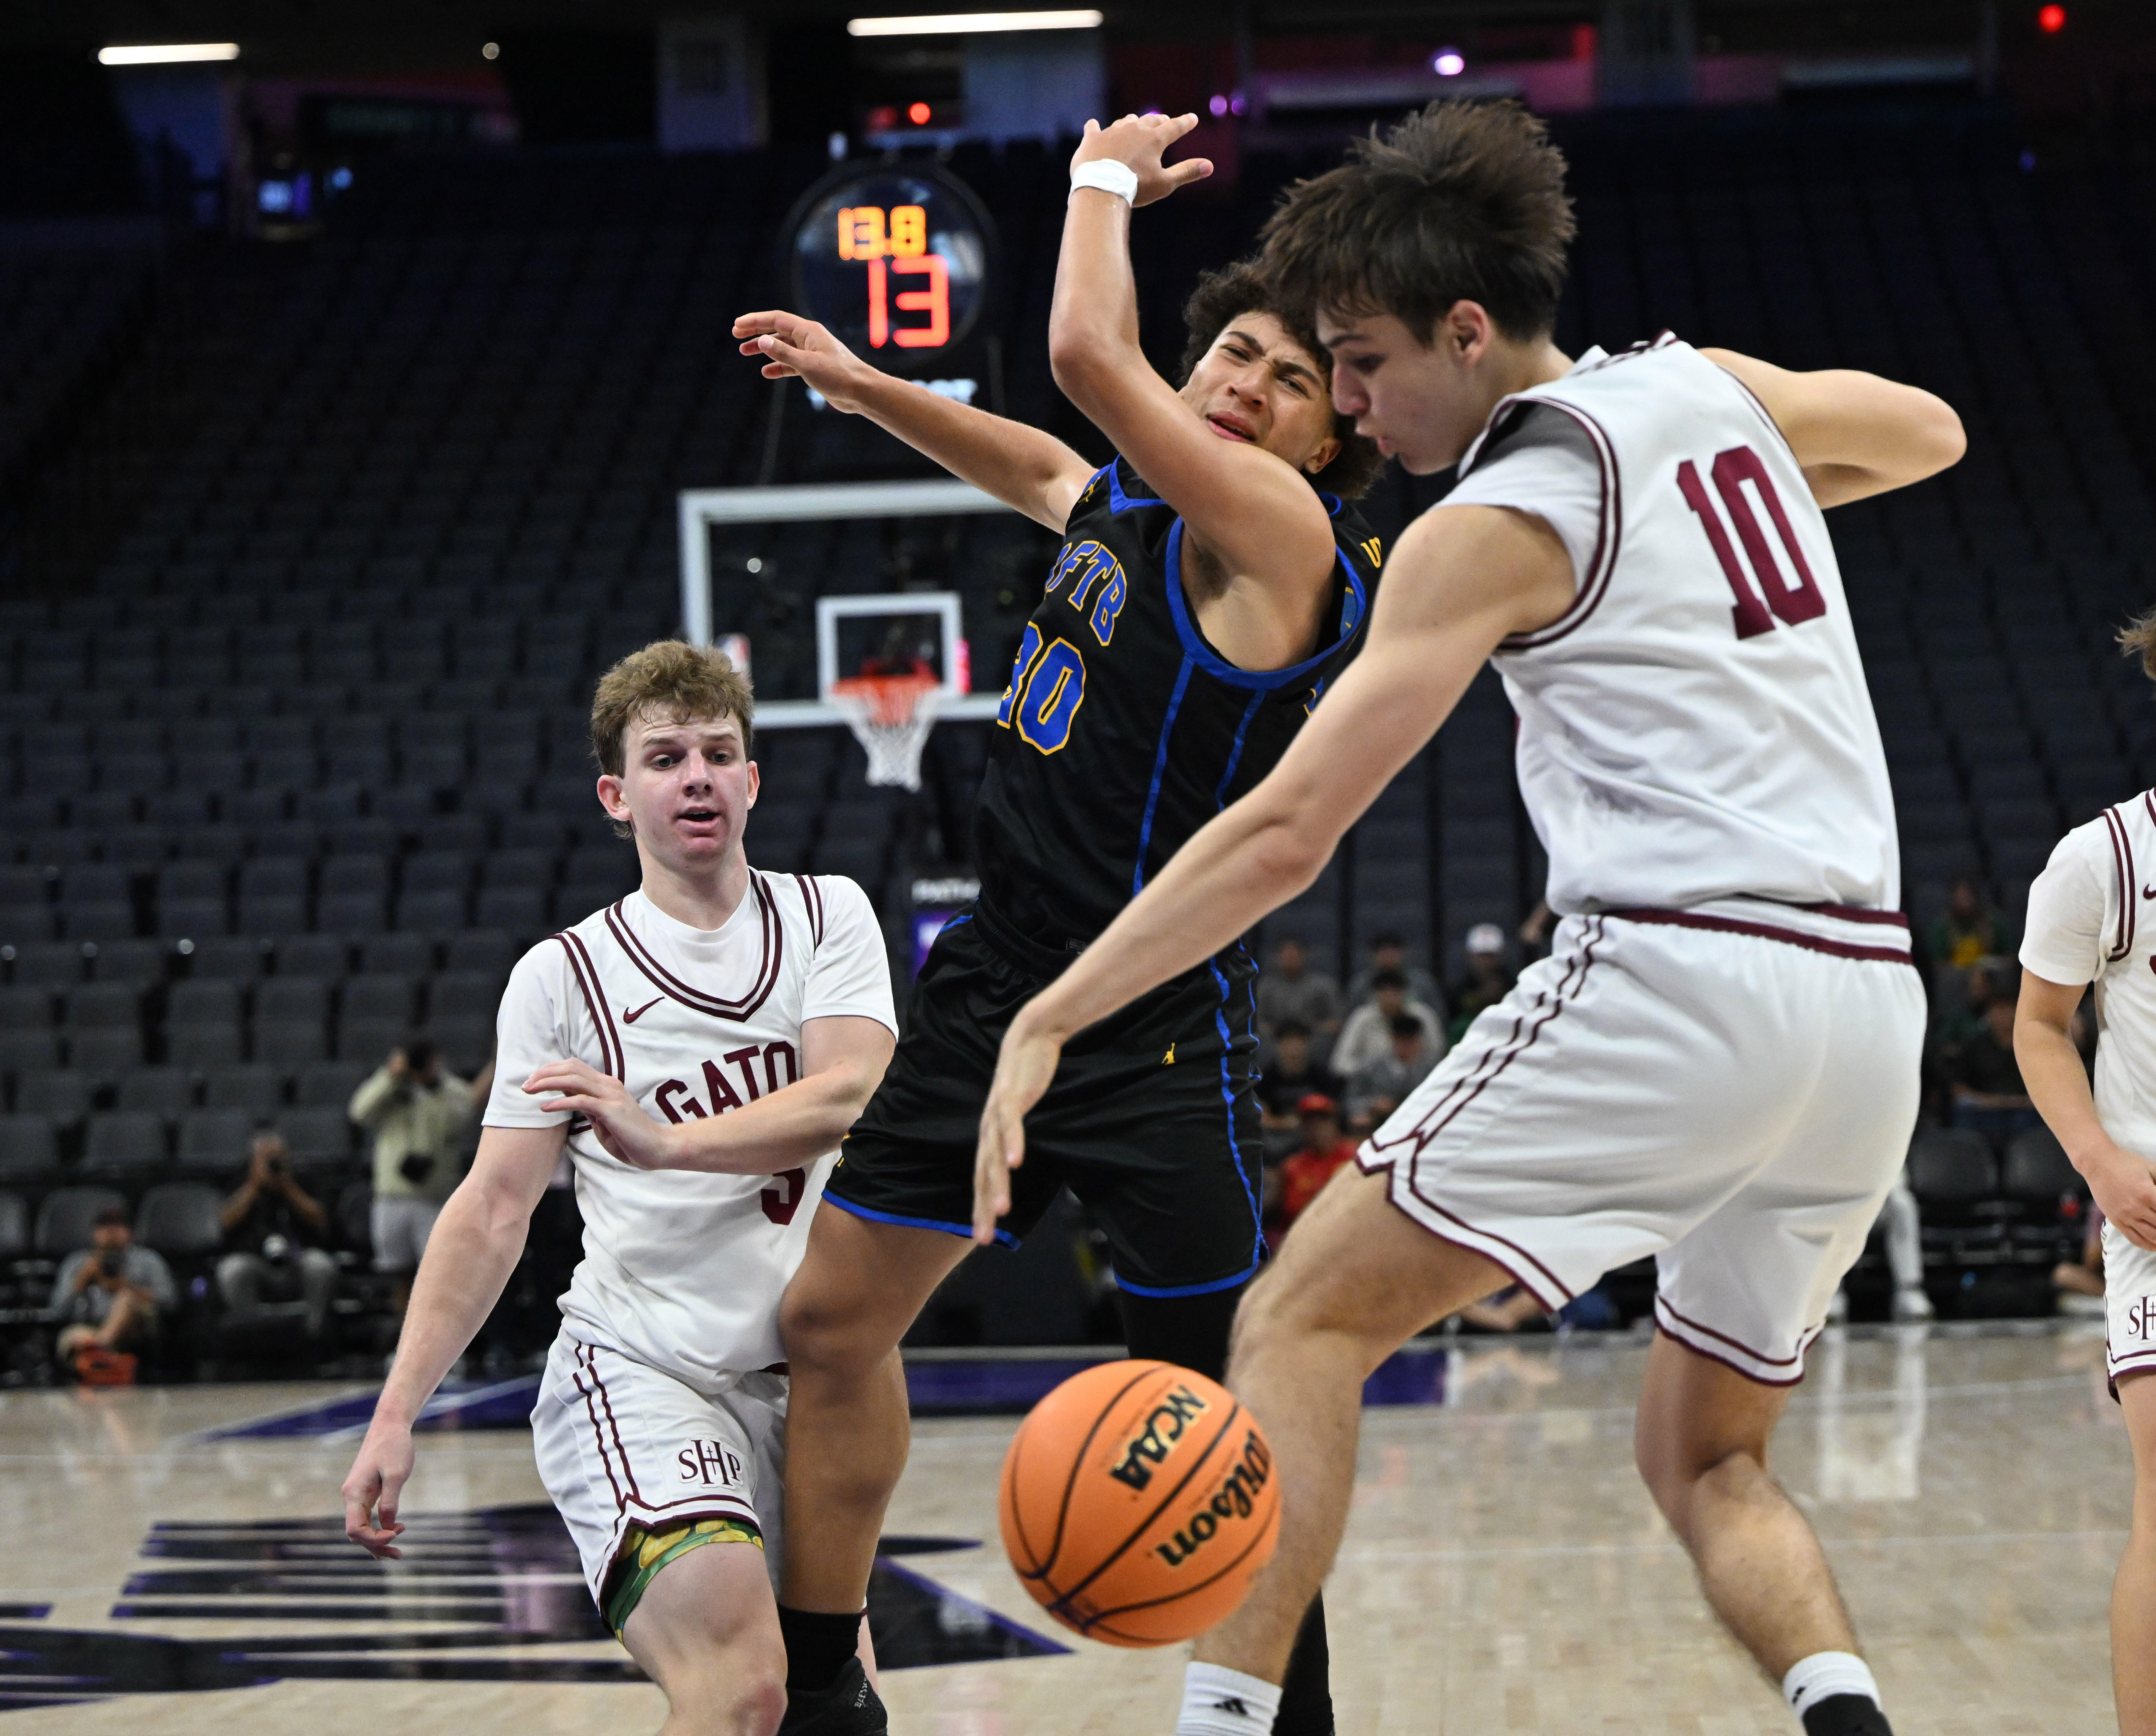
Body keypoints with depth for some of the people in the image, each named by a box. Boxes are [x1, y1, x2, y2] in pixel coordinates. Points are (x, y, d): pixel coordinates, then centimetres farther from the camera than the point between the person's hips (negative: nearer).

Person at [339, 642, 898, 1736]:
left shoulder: (828, 917, 7)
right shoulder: (561, 977, 2)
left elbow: (846, 1101, -11)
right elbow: (493, 1207, 1)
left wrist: (664, 1141, -28)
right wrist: (396, 1414, -8)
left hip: (808, 1377, 4)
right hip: (637, 1370, -4)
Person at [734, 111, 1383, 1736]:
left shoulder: (1283, 528, -15)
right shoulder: (1132, 503, 10)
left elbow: (1089, 349, -24)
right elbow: (1044, 464, 37)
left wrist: (1108, 173, -7)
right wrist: (864, 387, 33)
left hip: (1155, 1022, -9)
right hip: (999, 981, 9)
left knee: (1233, 1391, -6)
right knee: (834, 1313, 11)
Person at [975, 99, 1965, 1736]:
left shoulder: (1493, 526, -5)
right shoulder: (1712, 388, 14)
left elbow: (1286, 833, -10)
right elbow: (1928, 431, 37)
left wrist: (1045, 1021, -9)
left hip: (1678, 975, -7)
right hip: (1875, 1004, 7)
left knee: (1306, 1320, 1)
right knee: (1706, 1461, 19)